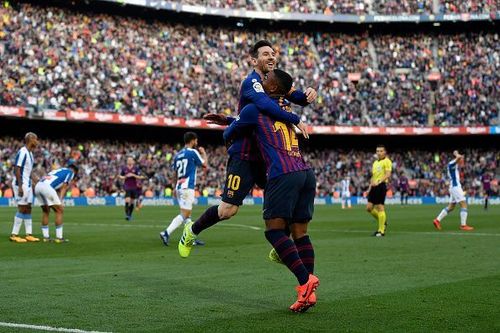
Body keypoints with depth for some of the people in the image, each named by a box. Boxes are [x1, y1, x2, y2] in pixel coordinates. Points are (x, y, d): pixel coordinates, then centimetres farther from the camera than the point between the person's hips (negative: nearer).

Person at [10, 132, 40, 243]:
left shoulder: (30, 153, 13)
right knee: (22, 209, -8)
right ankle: (14, 235, -3)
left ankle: (29, 234, 13)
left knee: (28, 209, 10)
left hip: (27, 184, 10)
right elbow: (17, 169, -20)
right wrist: (20, 186, -23)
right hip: (21, 184, -10)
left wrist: (32, 183, 20)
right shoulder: (22, 152, -16)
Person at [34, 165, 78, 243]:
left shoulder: (58, 170, 37)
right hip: (47, 187, -8)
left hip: (38, 186, 8)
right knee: (59, 210, 4)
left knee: (45, 211, 22)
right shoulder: (71, 172, 16)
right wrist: (60, 200, 0)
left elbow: (58, 189, 28)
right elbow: (64, 187, 4)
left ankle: (46, 237, 21)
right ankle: (59, 237, 2)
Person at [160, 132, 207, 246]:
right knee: (184, 214, -10)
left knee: (187, 215, 12)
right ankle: (166, 233, -20)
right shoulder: (193, 152, -7)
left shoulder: (178, 155, 14)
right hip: (187, 187, -8)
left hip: (179, 186, 8)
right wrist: (204, 153, 20)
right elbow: (204, 165, 3)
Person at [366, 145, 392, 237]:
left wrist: (379, 181, -28)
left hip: (381, 186, -8)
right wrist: (370, 187, 20)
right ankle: (383, 222, 22)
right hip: (374, 187, 8)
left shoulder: (387, 161, -3)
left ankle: (381, 231, -1)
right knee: (369, 208, 3)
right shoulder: (375, 163, 21)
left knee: (380, 207, -8)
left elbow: (388, 174, -16)